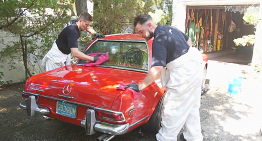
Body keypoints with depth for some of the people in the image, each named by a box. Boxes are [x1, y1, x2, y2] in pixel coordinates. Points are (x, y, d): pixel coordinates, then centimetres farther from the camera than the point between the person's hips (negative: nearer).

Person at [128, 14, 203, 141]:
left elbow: (157, 70, -29)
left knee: (172, 110, 0)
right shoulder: (170, 28, 7)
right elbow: (188, 40, 22)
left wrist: (140, 86, -22)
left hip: (183, 74, -10)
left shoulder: (159, 41, -22)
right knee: (191, 106, 20)